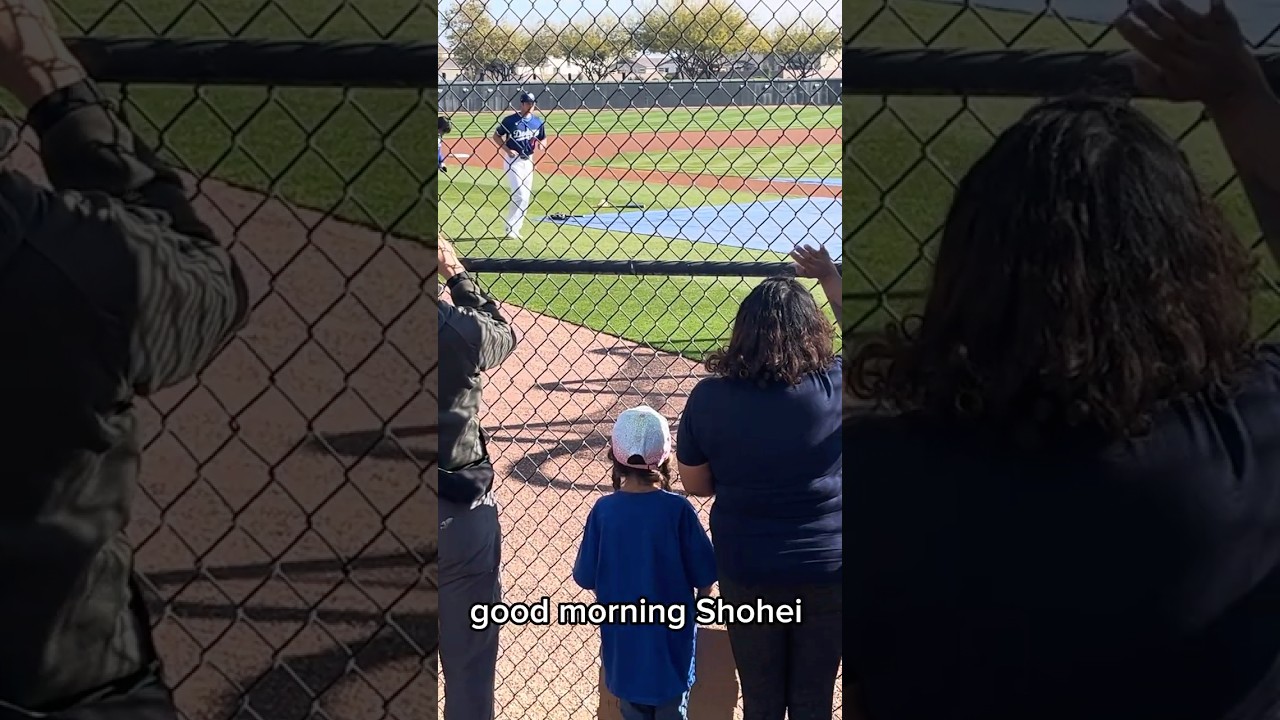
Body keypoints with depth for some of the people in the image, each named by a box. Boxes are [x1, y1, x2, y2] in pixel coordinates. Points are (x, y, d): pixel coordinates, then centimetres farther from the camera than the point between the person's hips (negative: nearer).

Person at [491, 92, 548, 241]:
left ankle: (515, 229, 18)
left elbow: (543, 139, 15)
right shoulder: (510, 120, -10)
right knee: (520, 195, -14)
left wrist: (541, 144, -10)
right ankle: (510, 229, -5)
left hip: (528, 160, 6)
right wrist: (507, 150, -15)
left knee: (526, 197, 8)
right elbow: (496, 136, -2)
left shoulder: (538, 122, 3)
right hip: (513, 160, -6)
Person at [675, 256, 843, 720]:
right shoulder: (834, 385, -15)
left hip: (747, 571, 0)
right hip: (827, 567, 0)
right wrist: (830, 278, 15)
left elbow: (696, 484, 0)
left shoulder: (709, 397, -13)